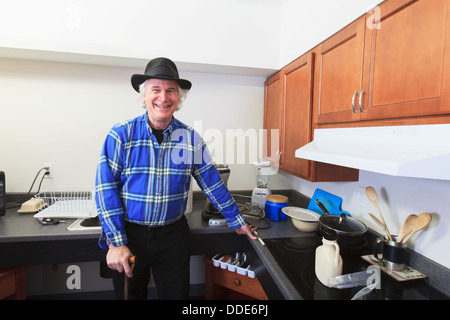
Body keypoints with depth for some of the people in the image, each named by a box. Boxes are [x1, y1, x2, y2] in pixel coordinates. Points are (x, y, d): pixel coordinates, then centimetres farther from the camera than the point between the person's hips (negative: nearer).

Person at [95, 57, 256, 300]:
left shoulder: (191, 138, -4)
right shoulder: (121, 134, -10)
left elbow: (213, 185, 3)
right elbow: (106, 189, -11)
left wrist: (237, 221, 7)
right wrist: (116, 243, -15)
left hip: (173, 235, 1)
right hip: (129, 234, 0)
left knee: (176, 294, 15)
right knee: (130, 293, 20)